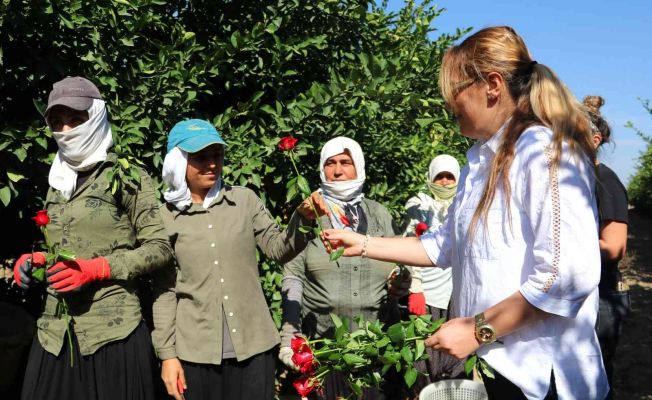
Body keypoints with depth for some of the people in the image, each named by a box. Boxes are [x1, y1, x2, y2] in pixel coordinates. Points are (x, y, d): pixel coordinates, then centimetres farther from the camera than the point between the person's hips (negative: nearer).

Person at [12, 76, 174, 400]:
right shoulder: (57, 182, 16)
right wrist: (34, 260, 7)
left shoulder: (127, 176, -2)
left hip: (112, 332, -5)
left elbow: (160, 248, -6)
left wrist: (95, 269, -16)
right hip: (54, 333, 6)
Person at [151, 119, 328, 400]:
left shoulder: (244, 200, 3)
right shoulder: (165, 217, -1)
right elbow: (164, 290, 0)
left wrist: (303, 219, -14)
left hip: (254, 345, 1)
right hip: (196, 350, -1)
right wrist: (167, 354, -2)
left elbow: (279, 250, 4)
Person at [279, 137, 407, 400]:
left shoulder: (379, 215, 9)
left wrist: (401, 283, -8)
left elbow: (397, 269, 16)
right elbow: (293, 276, -2)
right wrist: (289, 338, -9)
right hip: (322, 342, -2)